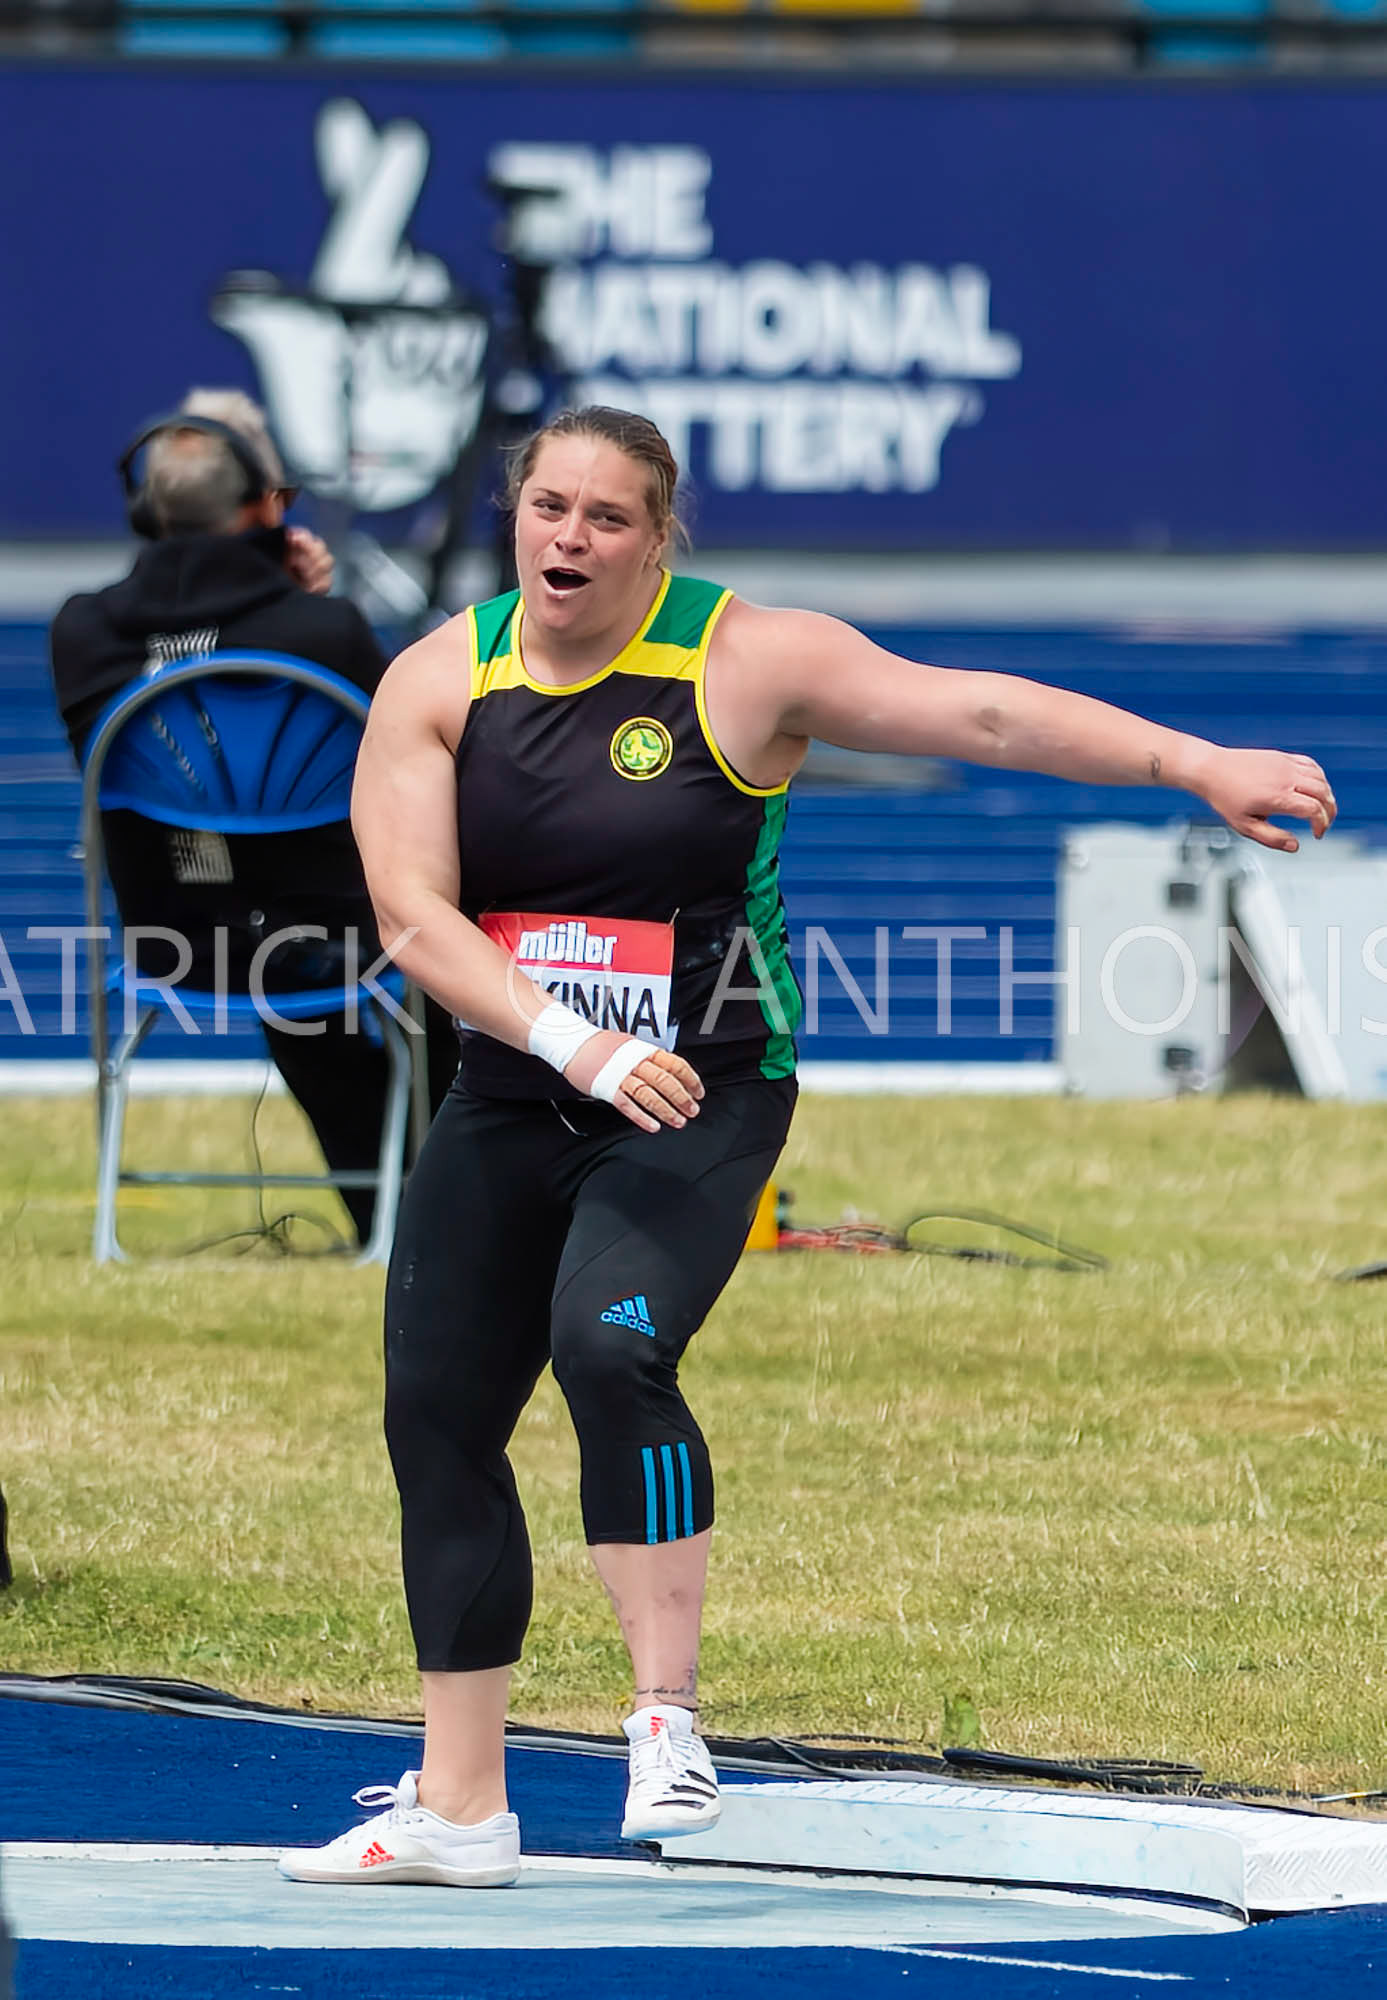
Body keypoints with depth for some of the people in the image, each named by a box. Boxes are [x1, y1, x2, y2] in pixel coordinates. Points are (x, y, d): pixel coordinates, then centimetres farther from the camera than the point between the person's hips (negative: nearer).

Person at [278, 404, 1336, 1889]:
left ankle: (667, 1717, -20)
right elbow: (412, 912, -11)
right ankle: (456, 1808, 18)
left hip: (700, 1103, -5)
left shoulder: (745, 663, -9)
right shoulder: (438, 683, -1)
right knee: (435, 1416, 6)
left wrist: (1193, 763, -21)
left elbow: (980, 712, -13)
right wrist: (571, 1040, -25)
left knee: (611, 1343, -30)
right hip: (509, 1100, 5)